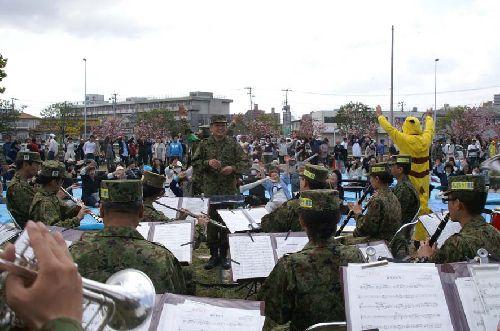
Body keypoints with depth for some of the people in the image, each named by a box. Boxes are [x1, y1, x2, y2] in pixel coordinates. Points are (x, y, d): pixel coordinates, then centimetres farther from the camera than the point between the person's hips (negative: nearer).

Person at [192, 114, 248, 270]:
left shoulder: (234, 145, 4)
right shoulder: (204, 144, 6)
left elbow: (245, 163, 3)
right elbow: (195, 162, 5)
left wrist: (233, 168, -15)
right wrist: (207, 163, -13)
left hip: (229, 189, 0)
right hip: (210, 189, 0)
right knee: (211, 222, 3)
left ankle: (224, 255, 16)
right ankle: (214, 254, 14)